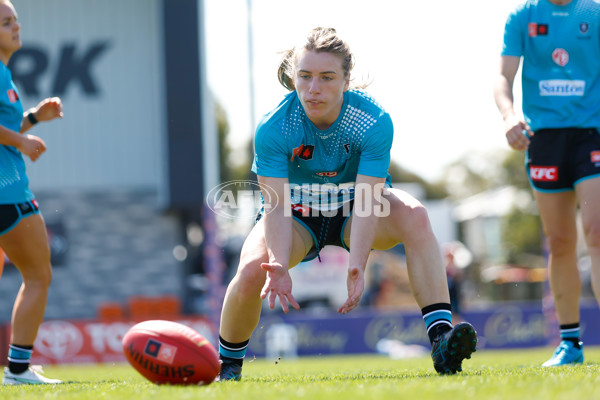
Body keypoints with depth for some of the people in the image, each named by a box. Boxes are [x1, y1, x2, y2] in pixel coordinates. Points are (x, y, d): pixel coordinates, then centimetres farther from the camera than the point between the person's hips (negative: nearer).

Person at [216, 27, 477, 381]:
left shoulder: (374, 122, -26)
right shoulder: (273, 129, -27)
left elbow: (366, 201, -33)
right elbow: (276, 207, -30)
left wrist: (357, 267, -48)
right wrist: (279, 267, -48)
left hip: (353, 212, 0)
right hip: (296, 214, 0)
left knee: (414, 216, -31)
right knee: (252, 271, -29)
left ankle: (441, 339, -39)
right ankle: (228, 365, 0)